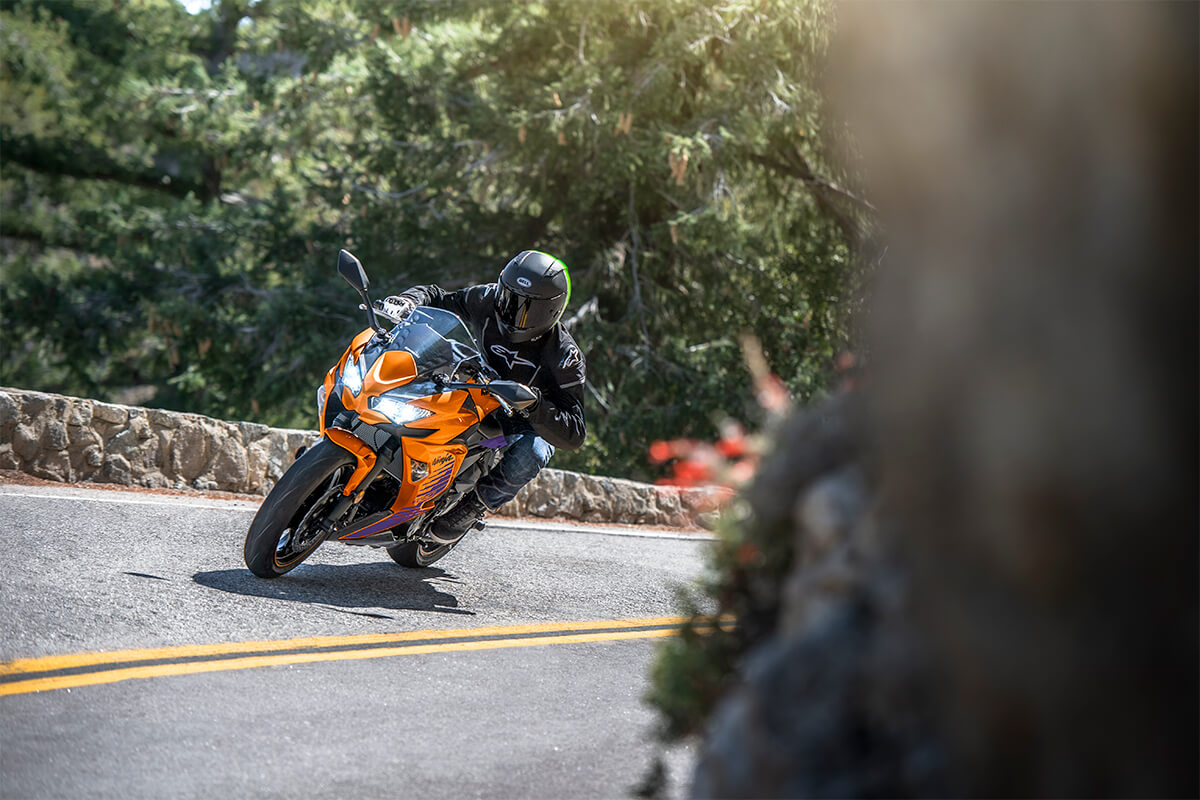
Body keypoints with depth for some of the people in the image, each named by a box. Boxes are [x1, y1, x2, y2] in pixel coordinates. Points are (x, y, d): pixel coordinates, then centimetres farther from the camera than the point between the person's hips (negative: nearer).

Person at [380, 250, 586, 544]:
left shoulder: (564, 357, -25)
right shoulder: (487, 300, -14)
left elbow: (573, 435, -29)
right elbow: (436, 297, 3)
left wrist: (535, 406, -48)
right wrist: (406, 301, -22)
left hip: (529, 424, -4)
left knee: (529, 454, -39)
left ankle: (476, 505, -13)